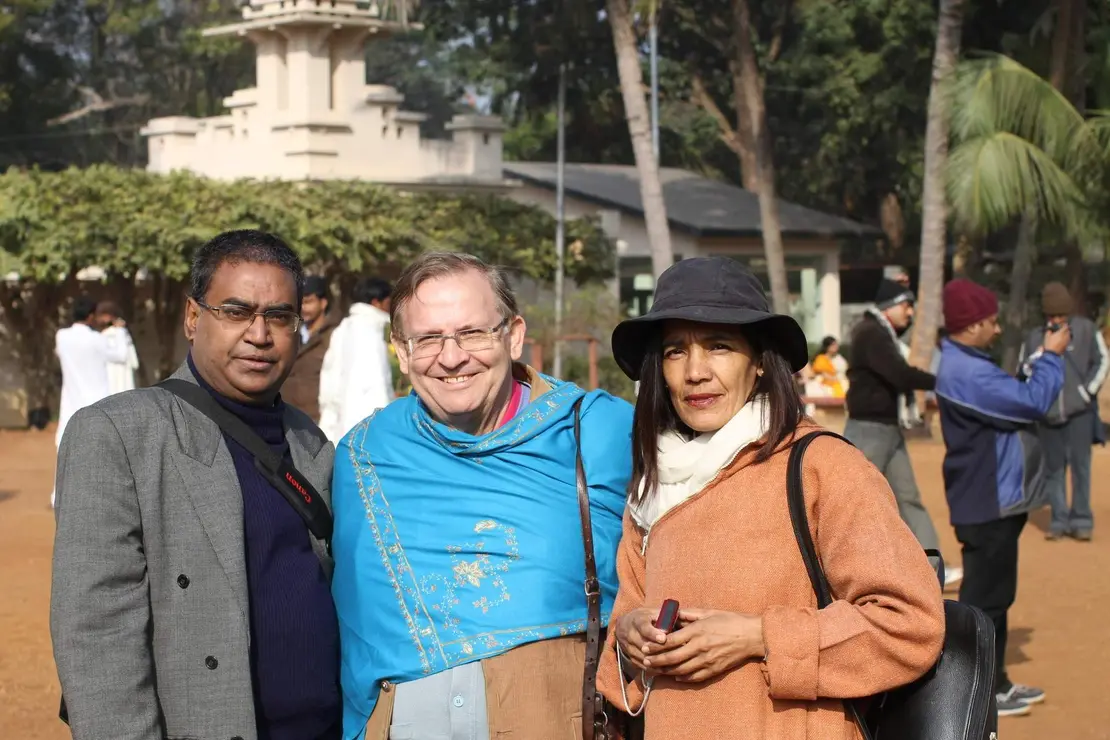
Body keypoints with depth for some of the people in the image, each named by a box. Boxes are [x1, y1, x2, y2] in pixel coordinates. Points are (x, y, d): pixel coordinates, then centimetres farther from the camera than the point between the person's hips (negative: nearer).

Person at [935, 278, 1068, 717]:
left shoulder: (965, 365, 13)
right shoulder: (968, 373, -24)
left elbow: (1013, 402, 18)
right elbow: (1032, 403, -25)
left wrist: (1044, 358, 6)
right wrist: (1051, 357, -11)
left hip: (993, 499, 11)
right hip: (988, 503, -11)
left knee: (993, 594, 17)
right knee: (984, 597, -4)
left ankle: (994, 681, 27)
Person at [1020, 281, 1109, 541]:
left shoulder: (1086, 329, 1)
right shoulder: (1034, 337, 8)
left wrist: (1086, 390, -4)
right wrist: (1039, 354, -9)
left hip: (1080, 411, -3)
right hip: (1048, 413, 3)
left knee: (1080, 464, -3)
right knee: (1054, 468, 6)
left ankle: (1081, 520, 4)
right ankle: (1060, 520, 11)